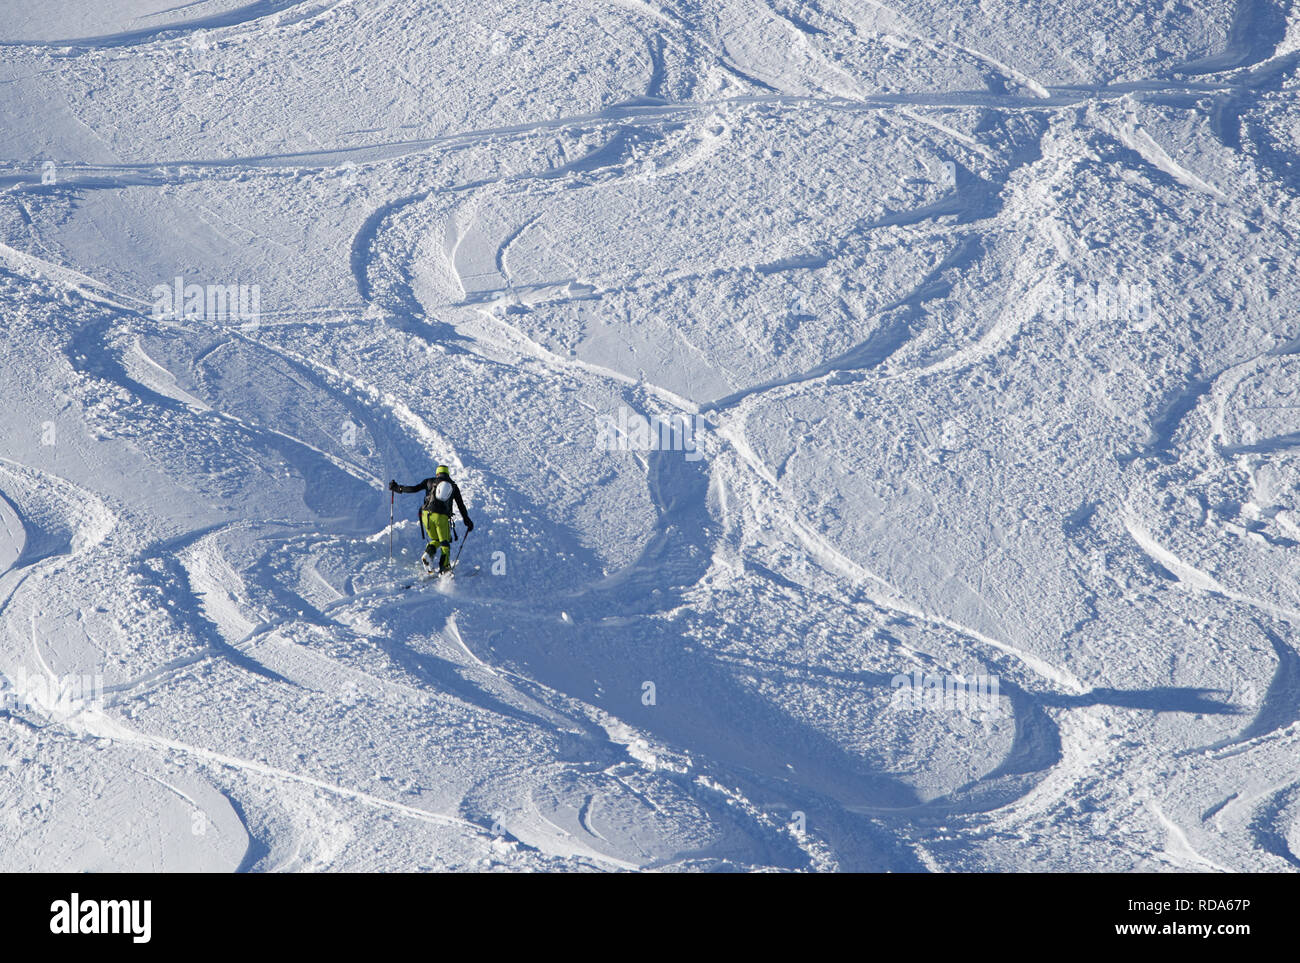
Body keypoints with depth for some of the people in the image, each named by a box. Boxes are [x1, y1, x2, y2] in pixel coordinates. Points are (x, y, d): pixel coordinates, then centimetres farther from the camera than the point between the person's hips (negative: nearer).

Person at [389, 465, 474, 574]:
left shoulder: (430, 481, 12)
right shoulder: (453, 486, 13)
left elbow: (414, 489, 6)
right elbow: (461, 505, 15)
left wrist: (397, 488, 17)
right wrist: (467, 521, 21)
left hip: (427, 514, 1)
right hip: (442, 517, -1)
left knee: (435, 540, 19)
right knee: (445, 543, 11)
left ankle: (428, 554, -11)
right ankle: (444, 567, -3)